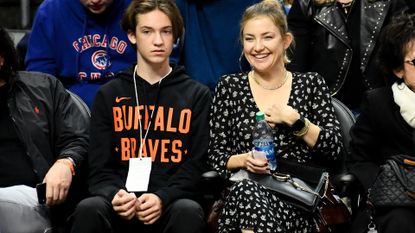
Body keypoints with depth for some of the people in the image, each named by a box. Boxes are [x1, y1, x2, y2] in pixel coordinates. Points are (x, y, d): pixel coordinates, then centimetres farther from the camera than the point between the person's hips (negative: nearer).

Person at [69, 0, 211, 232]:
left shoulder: (197, 95, 12)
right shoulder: (109, 95, 15)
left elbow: (196, 164, 5)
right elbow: (100, 168, 9)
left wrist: (163, 198, -15)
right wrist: (114, 195, -15)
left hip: (172, 203, -1)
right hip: (123, 206, 1)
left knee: (189, 212, -36)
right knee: (89, 210, -33)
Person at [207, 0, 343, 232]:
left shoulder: (311, 83, 9)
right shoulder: (230, 87, 9)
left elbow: (334, 148, 2)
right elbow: (216, 156, 9)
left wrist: (293, 120, -7)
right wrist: (244, 160, -11)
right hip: (244, 191, 1)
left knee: (249, 195, -35)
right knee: (246, 189, -36)